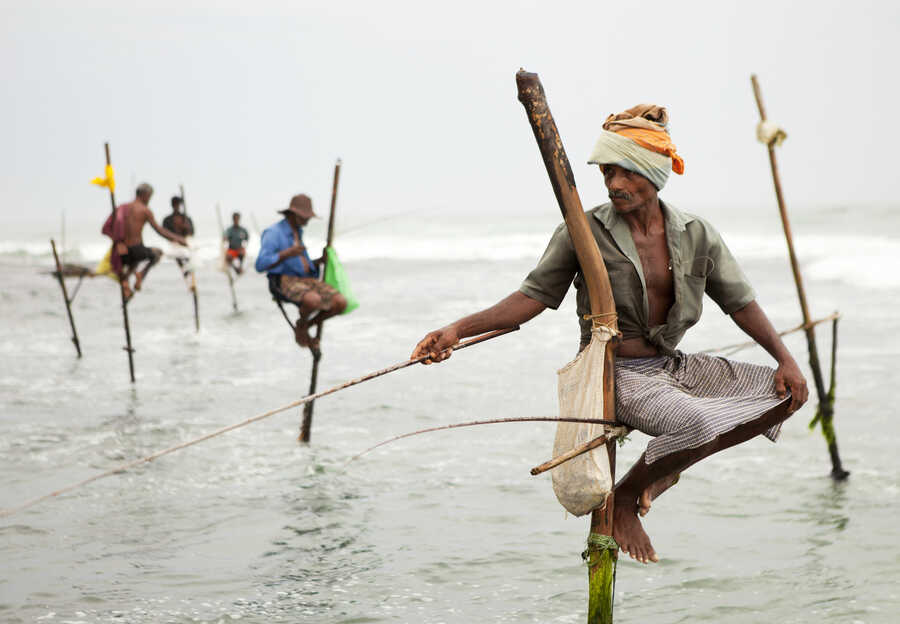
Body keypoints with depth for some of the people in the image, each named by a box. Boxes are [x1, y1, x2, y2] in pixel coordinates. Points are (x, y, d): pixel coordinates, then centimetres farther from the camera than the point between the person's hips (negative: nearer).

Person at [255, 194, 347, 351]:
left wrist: (321, 260, 10)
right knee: (313, 301, -39)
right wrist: (287, 253, -23)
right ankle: (301, 325, -3)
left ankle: (304, 327, 7)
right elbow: (260, 265, -17)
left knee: (340, 303, -15)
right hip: (284, 281, -8)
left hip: (306, 280, 8)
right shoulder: (273, 233, -6)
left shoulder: (297, 233, 21)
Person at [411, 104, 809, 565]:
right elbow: (533, 296, -5)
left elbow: (741, 302, 6)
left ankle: (668, 463, 5)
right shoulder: (584, 233, -7)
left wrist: (785, 359, -7)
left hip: (672, 367, 6)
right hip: (616, 372, -6)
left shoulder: (696, 236, 3)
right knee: (699, 423, -34)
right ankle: (623, 500, -7)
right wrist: (458, 330, -16)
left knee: (784, 394, -4)